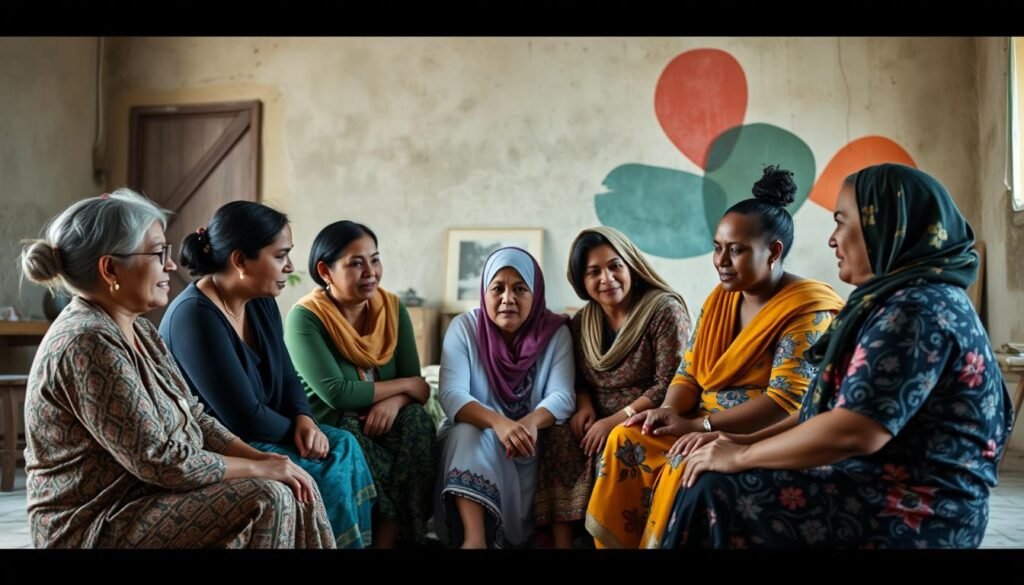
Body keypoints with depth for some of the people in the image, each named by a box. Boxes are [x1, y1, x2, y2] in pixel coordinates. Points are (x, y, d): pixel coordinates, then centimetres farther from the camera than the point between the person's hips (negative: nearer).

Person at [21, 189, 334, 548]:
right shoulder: (88, 344, -23)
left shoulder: (138, 329, 8)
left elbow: (193, 416, 9)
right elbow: (161, 461, -25)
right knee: (266, 500, -20)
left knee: (295, 491, 0)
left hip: (140, 496, 9)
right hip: (98, 528, -9)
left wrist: (262, 458, -4)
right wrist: (260, 468, -15)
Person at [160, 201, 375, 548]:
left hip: (253, 434, 8)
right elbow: (244, 417, -26)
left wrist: (305, 420, -10)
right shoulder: (194, 317, -25)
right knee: (326, 473, -18)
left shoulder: (261, 302, 2)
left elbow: (286, 376, 9)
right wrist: (296, 430, -10)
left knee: (342, 446, -5)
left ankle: (358, 541, 5)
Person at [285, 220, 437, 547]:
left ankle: (387, 538, -22)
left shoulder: (392, 308, 3)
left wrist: (393, 401, -25)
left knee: (417, 420, -26)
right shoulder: (305, 318, -13)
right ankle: (393, 531, -11)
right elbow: (336, 394, -23)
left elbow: (417, 386, -1)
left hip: (378, 422, 4)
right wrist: (404, 386, -14)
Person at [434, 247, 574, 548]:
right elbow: (452, 394, -20)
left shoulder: (555, 332, -6)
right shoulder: (464, 326, -8)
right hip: (472, 438, 0)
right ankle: (474, 538, -40)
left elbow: (562, 396, -17)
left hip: (532, 445, 1)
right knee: (468, 432, -32)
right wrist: (498, 423, -41)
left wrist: (530, 423, -41)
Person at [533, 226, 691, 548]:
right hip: (600, 423, 5)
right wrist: (584, 406, -5)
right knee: (559, 435, -24)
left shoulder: (664, 309, -9)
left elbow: (671, 385, -14)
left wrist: (617, 420, -19)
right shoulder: (582, 322, 9)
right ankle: (561, 540, -21)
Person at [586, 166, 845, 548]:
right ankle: (622, 542, -5)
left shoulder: (806, 310, -14)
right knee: (626, 440, -14)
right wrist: (669, 411, -12)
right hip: (705, 430, 7)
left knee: (688, 468, -31)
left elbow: (786, 402, -21)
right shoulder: (719, 300, 10)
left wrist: (698, 426, -23)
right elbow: (689, 373, 11)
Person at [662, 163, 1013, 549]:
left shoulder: (921, 308, -18)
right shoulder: (907, 299, 13)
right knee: (708, 475, 5)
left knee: (714, 493, -16)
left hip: (914, 515, -9)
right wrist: (752, 442, 6)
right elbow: (837, 408, 16)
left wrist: (741, 457, -15)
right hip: (884, 489, 9)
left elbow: (853, 431, -26)